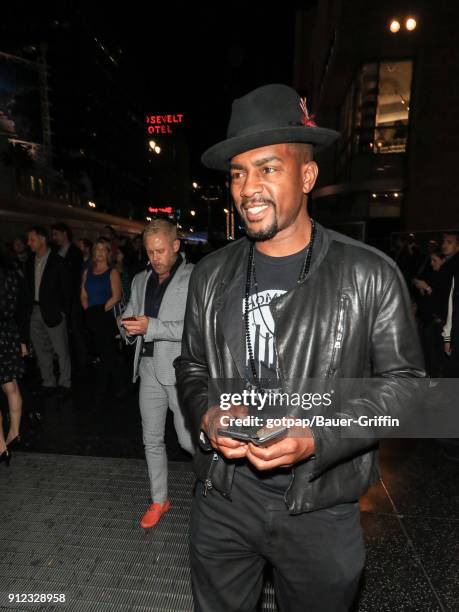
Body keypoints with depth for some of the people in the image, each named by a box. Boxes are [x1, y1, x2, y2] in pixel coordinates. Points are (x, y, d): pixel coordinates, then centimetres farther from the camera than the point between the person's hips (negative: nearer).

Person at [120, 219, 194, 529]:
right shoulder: (141, 280, 12)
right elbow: (131, 317, 18)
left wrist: (152, 326, -22)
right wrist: (129, 328, -5)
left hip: (181, 371, -6)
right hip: (149, 368, 6)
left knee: (188, 440, 3)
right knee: (152, 439, 15)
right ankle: (159, 500, 35)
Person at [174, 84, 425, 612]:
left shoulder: (371, 275, -13)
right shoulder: (211, 274, -3)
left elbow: (403, 380, -8)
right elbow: (191, 366, 6)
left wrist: (317, 438, -21)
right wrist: (204, 416, -15)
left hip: (319, 510, -2)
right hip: (221, 498, 3)